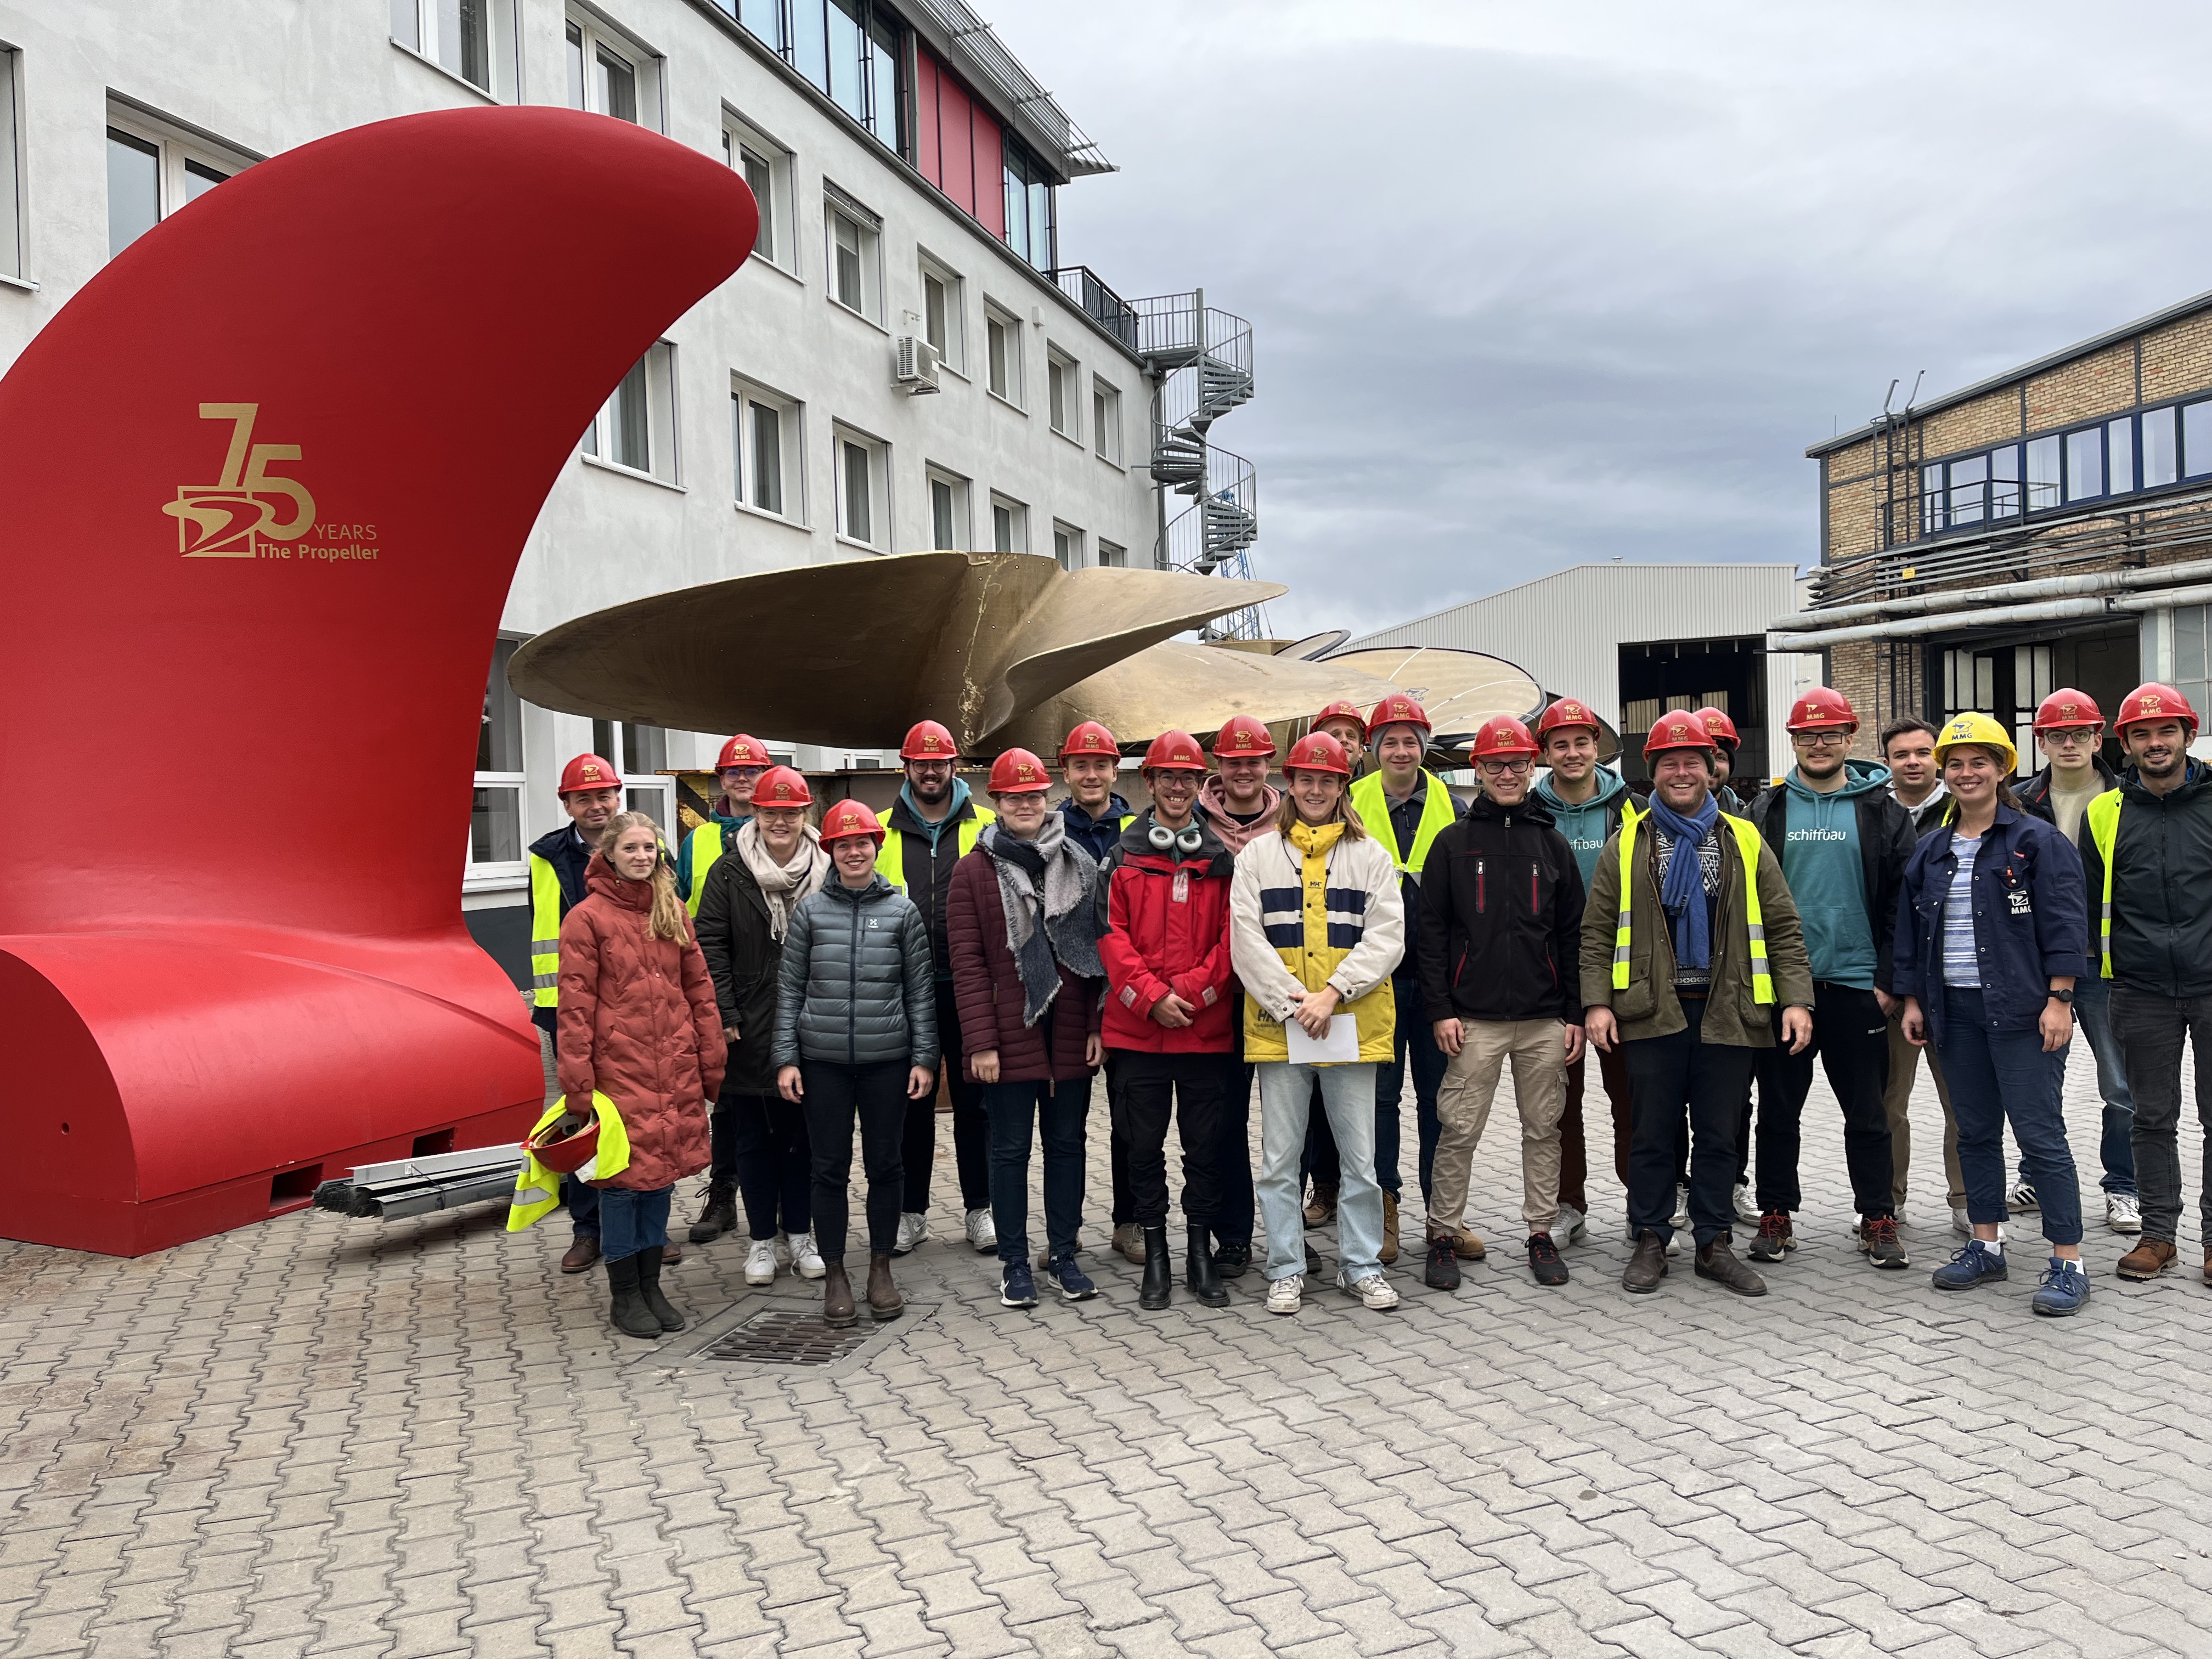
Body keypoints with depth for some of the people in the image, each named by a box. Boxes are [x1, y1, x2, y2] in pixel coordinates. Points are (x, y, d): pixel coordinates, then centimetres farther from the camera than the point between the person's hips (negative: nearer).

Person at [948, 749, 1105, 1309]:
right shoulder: (975, 870, -1)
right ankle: (1014, 1261, 17)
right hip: (1009, 1035, -3)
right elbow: (967, 963, -6)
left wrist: (1099, 1025, 0)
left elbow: (1099, 948, 7)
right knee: (1011, 1147, 6)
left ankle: (1063, 1253, 23)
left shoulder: (1080, 864, 8)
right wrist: (980, 1042, -11)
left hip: (1071, 1034, 3)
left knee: (1067, 1142, 10)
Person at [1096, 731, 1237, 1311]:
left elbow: (1231, 938, 1)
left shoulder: (1223, 858, 6)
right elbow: (1111, 936, -3)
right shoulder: (1122, 858, 3)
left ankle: (1200, 1251, 20)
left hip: (1206, 1027, 1)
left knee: (1205, 1143, 8)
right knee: (1145, 1144, 7)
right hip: (1138, 1028, 0)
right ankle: (1155, 1255, 18)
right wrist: (1152, 997, -13)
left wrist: (1190, 991, -11)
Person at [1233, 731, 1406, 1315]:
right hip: (1277, 1024, 0)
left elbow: (1386, 937, -2)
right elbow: (1246, 938, 0)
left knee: (1360, 1156, 5)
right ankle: (1287, 1270, 17)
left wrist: (1331, 995, -13)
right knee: (1279, 1158, 5)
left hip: (1353, 1024, 0)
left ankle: (1362, 1265, 19)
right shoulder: (1258, 855, 8)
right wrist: (1292, 1002, -11)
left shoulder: (1371, 855, 8)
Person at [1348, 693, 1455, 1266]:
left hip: (1436, 971, 2)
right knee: (1379, 1092, 4)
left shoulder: (1450, 807, 6)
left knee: (1438, 1091, 8)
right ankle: (1383, 1212, 14)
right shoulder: (1353, 806, 2)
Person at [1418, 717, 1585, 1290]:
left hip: (1545, 1019, 2)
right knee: (1459, 1132, -1)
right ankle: (1443, 1235, 11)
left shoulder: (1552, 843, 10)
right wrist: (1440, 1010, -6)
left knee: (1543, 1130, 9)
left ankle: (1541, 1233, 21)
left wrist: (1575, 1014, 5)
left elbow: (1573, 935, 10)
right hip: (1474, 1019, -2)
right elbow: (1431, 932, 1)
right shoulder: (1453, 843, 4)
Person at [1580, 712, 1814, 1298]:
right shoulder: (1626, 845, 6)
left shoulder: (1744, 842, 9)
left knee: (1718, 1137, 8)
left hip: (1727, 1012, 1)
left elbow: (1782, 929, 7)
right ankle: (1650, 1242, 17)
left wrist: (1797, 999, -3)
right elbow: (1597, 932, 3)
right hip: (1652, 1012, -1)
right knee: (1654, 1134, 6)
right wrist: (1597, 1002, -7)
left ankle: (1714, 1244, 19)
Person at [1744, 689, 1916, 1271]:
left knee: (1867, 1113, 6)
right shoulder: (1766, 811, 6)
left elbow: (1901, 903, 2)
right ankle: (1776, 1216, 17)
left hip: (1856, 983, -1)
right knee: (1778, 1109, 8)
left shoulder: (1881, 812, 4)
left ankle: (1878, 1219, 16)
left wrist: (1888, 981, -5)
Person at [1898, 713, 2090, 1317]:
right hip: (1955, 1011, 6)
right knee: (1975, 1132, 12)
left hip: (2022, 1011, -6)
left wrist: (2058, 1000, -14)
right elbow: (1909, 931, 17)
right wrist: (1912, 999, 13)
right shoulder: (1930, 851, 13)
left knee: (2039, 1134, -5)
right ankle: (1985, 1247, 22)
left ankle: (2068, 1263, 2)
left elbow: (2064, 926, -8)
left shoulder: (2037, 841, -4)